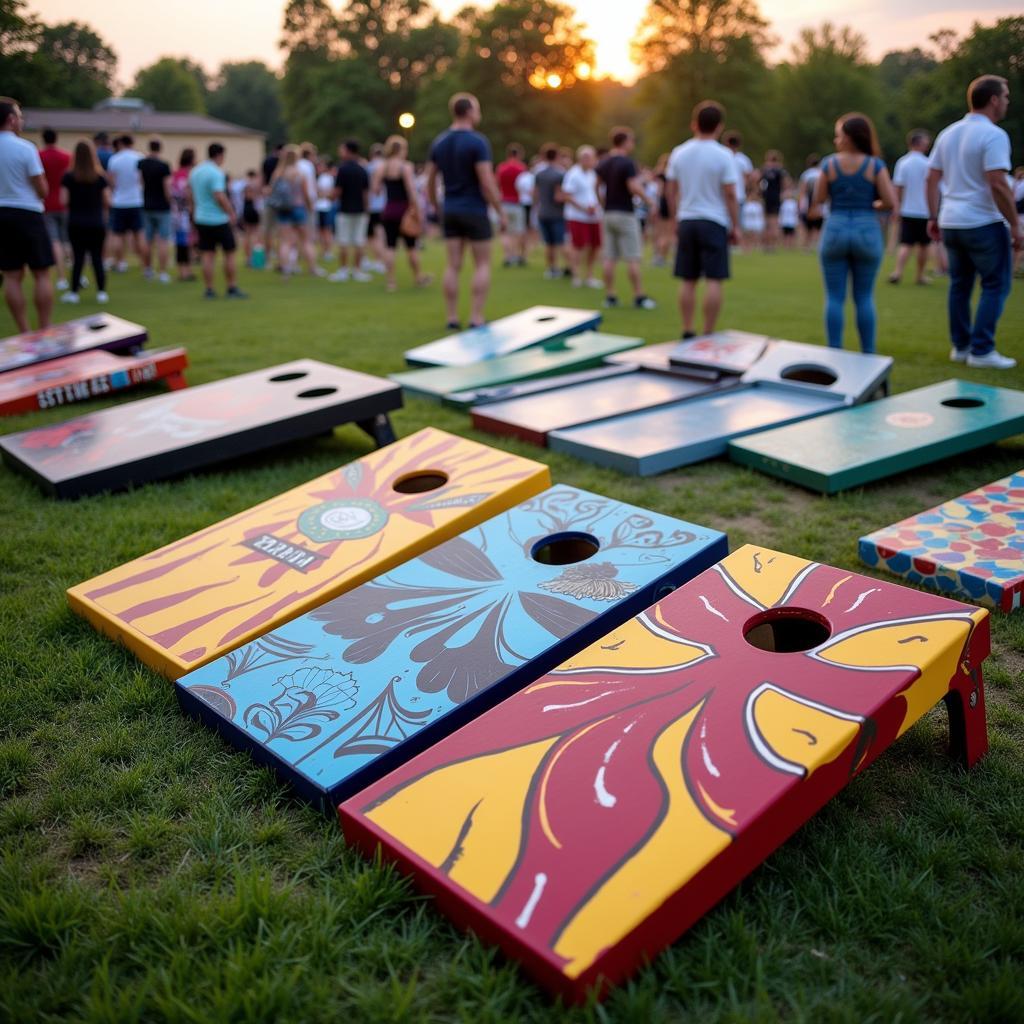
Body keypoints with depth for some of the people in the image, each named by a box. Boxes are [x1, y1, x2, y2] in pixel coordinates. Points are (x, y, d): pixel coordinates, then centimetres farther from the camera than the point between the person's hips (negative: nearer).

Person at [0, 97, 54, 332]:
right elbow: (42, 190, -8)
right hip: (27, 214, -5)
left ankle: (24, 332, 8)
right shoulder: (25, 148, -10)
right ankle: (45, 330, 2)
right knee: (41, 274, 2)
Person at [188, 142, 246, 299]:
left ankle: (209, 289, 6)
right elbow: (220, 197, -22)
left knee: (207, 255, 6)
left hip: (201, 220, 7)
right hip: (219, 220, -7)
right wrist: (231, 213, -11)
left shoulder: (195, 171, 10)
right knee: (229, 253, 3)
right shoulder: (216, 173, -15)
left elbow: (190, 195, 17)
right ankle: (232, 288, 5)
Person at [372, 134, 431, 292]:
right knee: (411, 246, 8)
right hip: (404, 210, -4)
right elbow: (411, 191, -15)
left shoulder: (380, 166, 4)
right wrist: (419, 212, -12)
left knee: (390, 246, 5)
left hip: (388, 211, 4)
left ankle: (391, 281, 2)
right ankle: (419, 277, 20)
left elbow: (374, 189, 1)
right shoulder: (405, 167, -11)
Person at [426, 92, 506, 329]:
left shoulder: (438, 142, 7)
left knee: (453, 265, 7)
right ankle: (476, 318, -1)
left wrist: (438, 209, 20)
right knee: (482, 265, 3)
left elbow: (430, 181, 10)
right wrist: (501, 213, -9)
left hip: (450, 211, 6)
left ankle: (452, 318, 8)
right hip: (475, 211, -6)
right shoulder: (478, 142, -13)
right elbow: (487, 183, -17)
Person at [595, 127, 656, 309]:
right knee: (633, 258, -3)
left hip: (608, 213, 7)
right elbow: (634, 188, -21)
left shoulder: (603, 164, 9)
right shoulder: (628, 163, -13)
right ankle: (639, 296, -1)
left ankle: (610, 296, 7)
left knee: (609, 258, 6)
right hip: (625, 214, -7)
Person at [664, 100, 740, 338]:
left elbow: (671, 191, 9)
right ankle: (708, 334, -4)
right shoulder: (723, 155, -7)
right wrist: (735, 226, -1)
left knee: (688, 281, 7)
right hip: (714, 222, -4)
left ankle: (687, 332, 9)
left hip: (686, 221, 4)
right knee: (713, 280, -3)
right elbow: (730, 195, -8)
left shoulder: (679, 153, 5)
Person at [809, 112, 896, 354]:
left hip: (835, 231, 0)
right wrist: (873, 206, 13)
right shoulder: (875, 165, -2)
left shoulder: (829, 163, -1)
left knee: (835, 297, 5)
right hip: (867, 232, 0)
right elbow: (890, 202, -6)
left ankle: (834, 352, 4)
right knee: (864, 297, 8)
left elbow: (818, 200, 2)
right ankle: (868, 353, 11)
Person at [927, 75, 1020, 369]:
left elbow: (931, 180, 11)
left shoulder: (948, 134, 10)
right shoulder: (993, 135, -13)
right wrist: (1015, 226, -14)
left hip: (951, 223, 7)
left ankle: (960, 346, 18)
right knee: (995, 285, 1)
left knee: (960, 285, 14)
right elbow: (998, 185, -19)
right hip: (983, 224, -7)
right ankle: (981, 350, -1)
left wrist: (933, 217, 16)